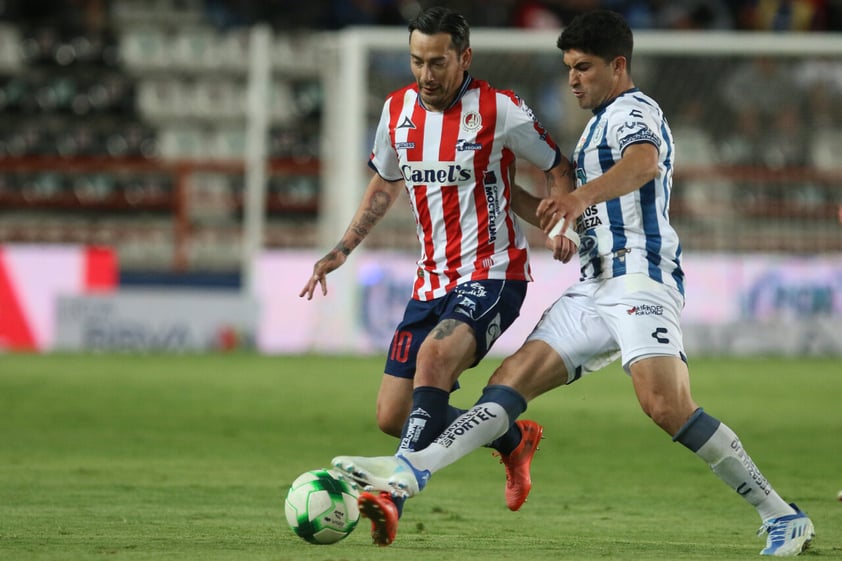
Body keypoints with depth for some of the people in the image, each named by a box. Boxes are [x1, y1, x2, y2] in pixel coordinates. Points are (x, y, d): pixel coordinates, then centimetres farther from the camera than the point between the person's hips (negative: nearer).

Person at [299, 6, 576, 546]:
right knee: (393, 416, 2)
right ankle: (513, 440, 25)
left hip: (492, 274, -7)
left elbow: (558, 166, 4)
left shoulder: (499, 110, -10)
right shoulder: (398, 110, 6)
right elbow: (384, 184, 23)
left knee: (434, 356, -34)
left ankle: (394, 499, -42)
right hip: (433, 280, 7)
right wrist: (341, 250, 16)